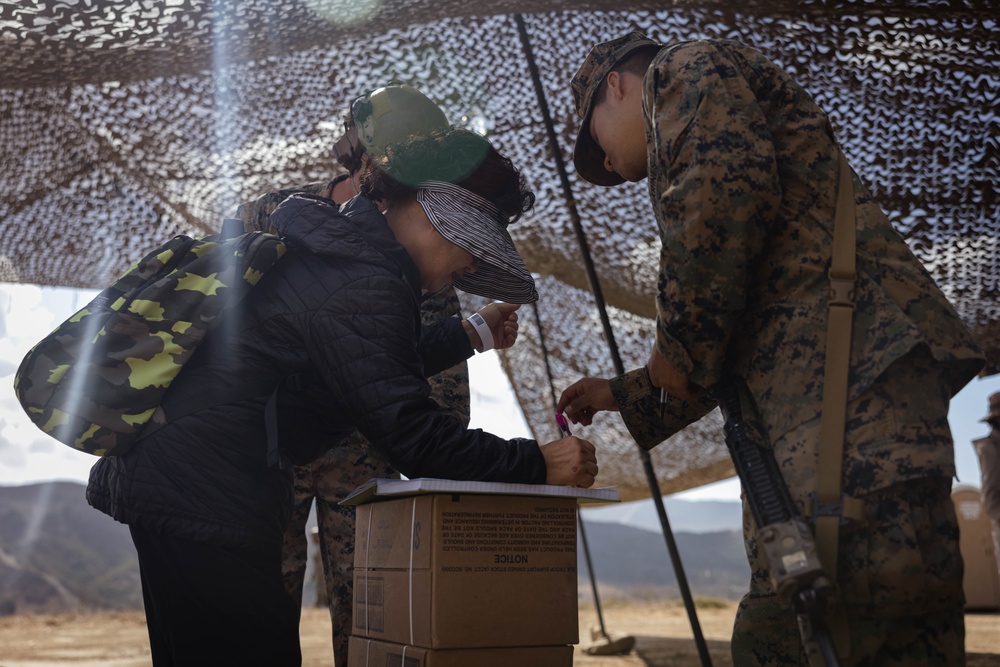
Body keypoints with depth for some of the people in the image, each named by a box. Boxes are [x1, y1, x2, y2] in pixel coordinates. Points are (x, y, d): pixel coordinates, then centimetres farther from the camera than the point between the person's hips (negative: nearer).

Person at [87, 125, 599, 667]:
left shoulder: (334, 252, 14)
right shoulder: (363, 288, -19)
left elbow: (374, 369, 28)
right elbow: (412, 437, -23)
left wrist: (470, 335, 32)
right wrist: (538, 464, -16)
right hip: (205, 496, -11)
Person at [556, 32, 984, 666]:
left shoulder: (688, 67, 11)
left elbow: (727, 183, -14)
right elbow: (730, 346, 33)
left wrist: (679, 344, -5)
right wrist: (627, 394, 39)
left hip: (849, 356, -10)